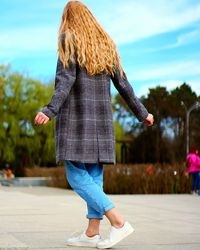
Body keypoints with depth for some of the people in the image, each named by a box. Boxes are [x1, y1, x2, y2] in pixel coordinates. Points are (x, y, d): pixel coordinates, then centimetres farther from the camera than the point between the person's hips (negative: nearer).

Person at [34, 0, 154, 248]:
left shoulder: (68, 40, -1)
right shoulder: (106, 44, 15)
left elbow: (65, 79, -16)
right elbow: (123, 84, 14)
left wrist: (50, 110, -26)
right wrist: (142, 113, 21)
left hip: (76, 118, -6)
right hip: (101, 118, 6)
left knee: (77, 176, -6)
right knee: (94, 176, 7)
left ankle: (119, 221, -16)